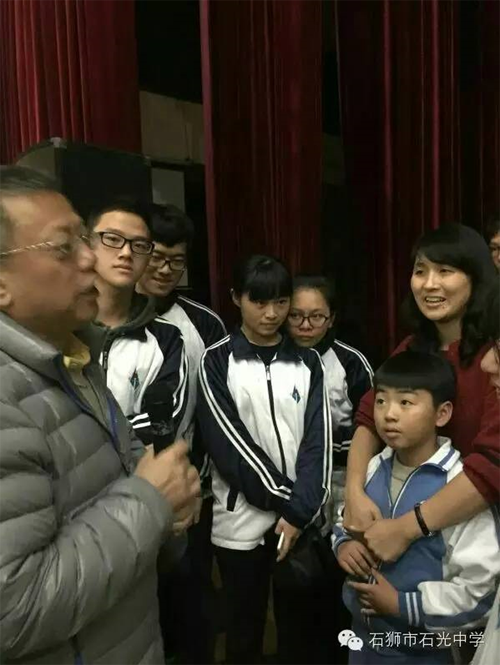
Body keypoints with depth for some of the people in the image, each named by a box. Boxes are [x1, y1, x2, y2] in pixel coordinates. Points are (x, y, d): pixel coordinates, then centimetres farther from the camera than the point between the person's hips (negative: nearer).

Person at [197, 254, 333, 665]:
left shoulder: (307, 363, 4)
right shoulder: (218, 362, -4)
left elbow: (318, 440, -2)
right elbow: (227, 441, -10)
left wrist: (299, 510, -12)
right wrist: (282, 498, -12)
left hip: (302, 516, 2)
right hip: (243, 518, -2)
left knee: (298, 624, 15)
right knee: (245, 628, 14)